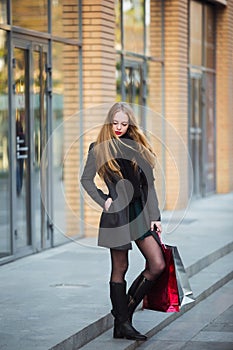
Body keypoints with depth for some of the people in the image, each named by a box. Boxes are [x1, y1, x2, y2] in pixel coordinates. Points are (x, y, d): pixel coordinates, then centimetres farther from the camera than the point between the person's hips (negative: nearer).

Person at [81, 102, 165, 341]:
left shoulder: (137, 147, 12)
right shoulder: (98, 148, 2)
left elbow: (149, 185, 11)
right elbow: (86, 179, 8)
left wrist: (155, 217, 6)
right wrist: (103, 201, -6)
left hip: (140, 211, 4)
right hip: (116, 213, -4)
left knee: (157, 265, -4)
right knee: (120, 268, 1)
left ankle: (125, 311, 11)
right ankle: (122, 323, 9)